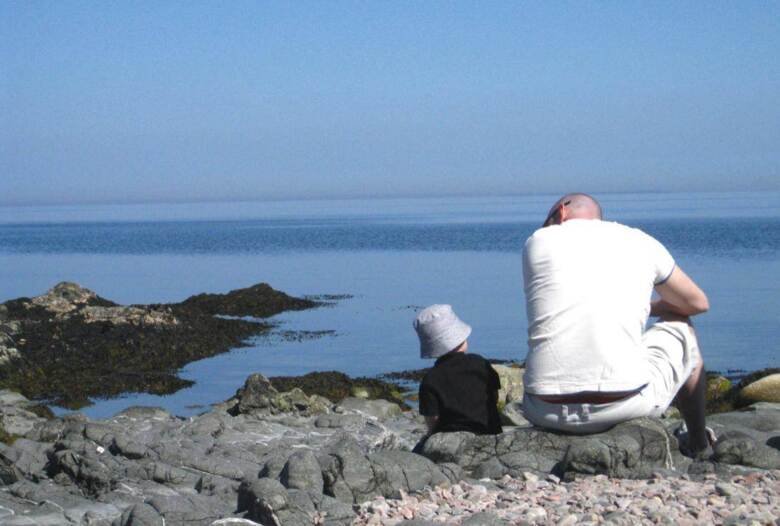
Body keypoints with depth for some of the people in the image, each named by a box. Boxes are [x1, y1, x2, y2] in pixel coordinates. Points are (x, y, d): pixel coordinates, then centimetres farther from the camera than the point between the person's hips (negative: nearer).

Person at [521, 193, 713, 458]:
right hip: (626, 404, -1)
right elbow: (697, 303, 26)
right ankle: (698, 444, 43)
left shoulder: (537, 241, 11)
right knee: (680, 328, 30)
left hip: (547, 413, 1)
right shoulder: (641, 243, 11)